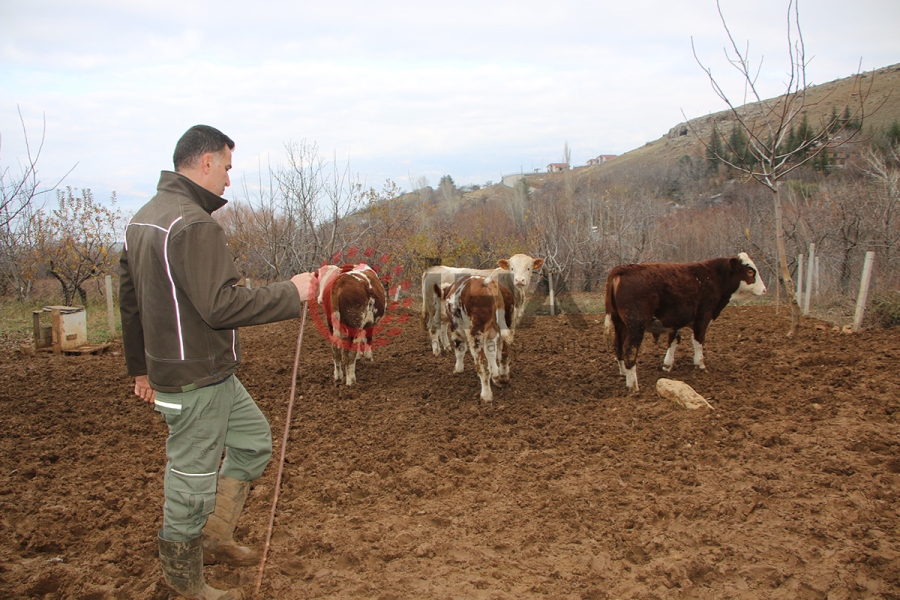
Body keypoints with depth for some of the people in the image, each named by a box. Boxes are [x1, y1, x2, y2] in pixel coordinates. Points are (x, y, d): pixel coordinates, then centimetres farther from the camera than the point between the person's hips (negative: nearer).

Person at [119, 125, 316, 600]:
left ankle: (215, 535, 30)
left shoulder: (143, 218, 11)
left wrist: (140, 367, 24)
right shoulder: (193, 224, -21)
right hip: (196, 380, -10)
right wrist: (291, 293, -18)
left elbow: (130, 301, 17)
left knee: (254, 438, 21)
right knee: (192, 477, 5)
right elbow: (221, 306, -28)